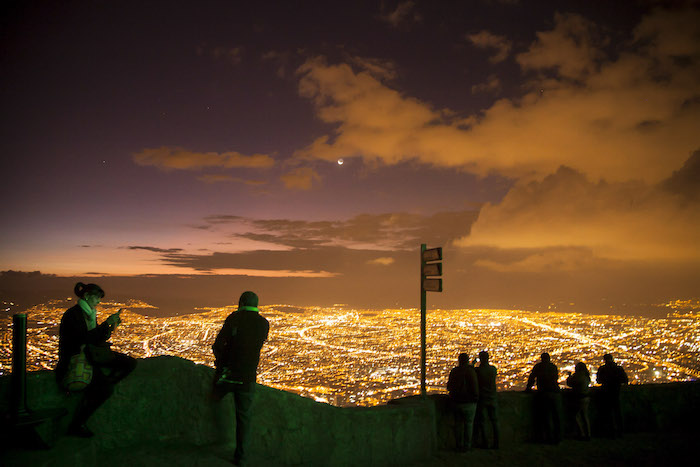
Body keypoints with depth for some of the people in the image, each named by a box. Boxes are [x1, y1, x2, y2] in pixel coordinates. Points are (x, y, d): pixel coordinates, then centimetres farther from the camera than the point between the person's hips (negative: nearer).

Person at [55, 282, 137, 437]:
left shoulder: (89, 313, 14)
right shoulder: (72, 314, -13)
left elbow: (98, 339, 16)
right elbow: (86, 338, -24)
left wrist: (111, 326, 0)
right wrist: (106, 323, -23)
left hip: (90, 357, 9)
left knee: (130, 363, -3)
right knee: (107, 388, -28)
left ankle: (94, 389, -10)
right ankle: (76, 425, -15)